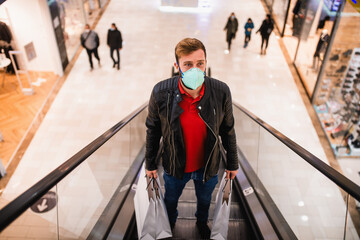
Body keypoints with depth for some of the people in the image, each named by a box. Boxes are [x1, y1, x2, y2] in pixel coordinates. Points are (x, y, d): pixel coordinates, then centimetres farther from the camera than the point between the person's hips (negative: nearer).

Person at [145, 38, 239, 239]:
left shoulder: (221, 92, -23)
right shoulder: (161, 93, -25)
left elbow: (228, 130, -8)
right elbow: (153, 130, -9)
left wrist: (232, 163, 3)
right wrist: (150, 164, 1)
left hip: (208, 166, 1)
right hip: (175, 166, 0)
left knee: (205, 200, 31)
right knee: (170, 200, 30)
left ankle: (202, 222, 67)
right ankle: (170, 223, 66)